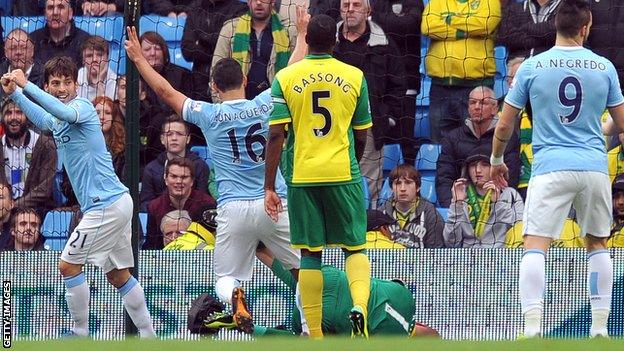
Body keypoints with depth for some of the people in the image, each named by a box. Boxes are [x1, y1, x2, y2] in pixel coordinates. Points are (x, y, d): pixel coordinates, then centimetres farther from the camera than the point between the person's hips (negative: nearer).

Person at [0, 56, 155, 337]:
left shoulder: (83, 107, -12)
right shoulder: (58, 121, 15)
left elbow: (64, 111, -37)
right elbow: (42, 120, 40)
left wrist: (26, 85, -35)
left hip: (106, 205, -10)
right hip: (116, 202, 10)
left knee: (68, 266, -4)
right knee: (118, 275, 13)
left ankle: (80, 333, 1)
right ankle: (148, 336, 16)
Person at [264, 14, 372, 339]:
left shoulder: (285, 78, 0)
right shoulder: (354, 77, 2)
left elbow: (276, 135, -6)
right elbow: (361, 138, 8)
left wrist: (269, 187, -3)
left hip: (301, 175, 0)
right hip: (343, 174, 0)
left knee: (310, 254, 7)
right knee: (355, 247, 8)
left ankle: (315, 334, 5)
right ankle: (359, 305, -21)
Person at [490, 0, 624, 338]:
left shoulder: (532, 66, 0)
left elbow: (504, 126, 6)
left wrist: (496, 161, 22)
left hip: (550, 168, -2)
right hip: (594, 168, 2)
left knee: (535, 247, -5)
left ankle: (532, 330, -18)